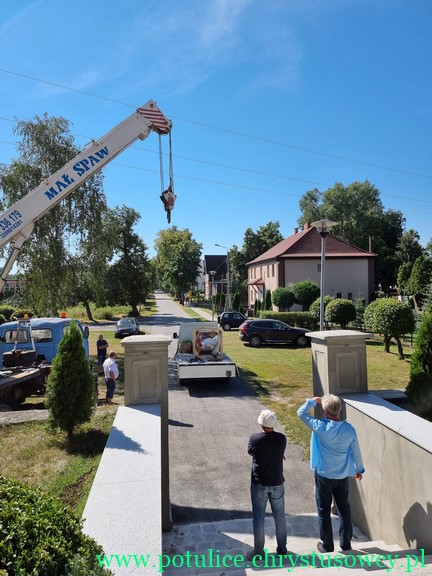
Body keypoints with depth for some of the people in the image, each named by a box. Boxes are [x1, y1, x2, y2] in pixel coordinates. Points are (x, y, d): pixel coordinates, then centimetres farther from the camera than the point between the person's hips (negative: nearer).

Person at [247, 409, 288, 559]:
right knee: (280, 517, 19)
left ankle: (258, 551, 23)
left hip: (259, 484, -2)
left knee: (258, 518, 12)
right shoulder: (281, 438, -13)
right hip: (277, 483, 2)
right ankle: (282, 549, 33)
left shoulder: (254, 438, -19)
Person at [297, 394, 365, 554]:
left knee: (324, 511, 13)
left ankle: (327, 545, 25)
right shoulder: (349, 429, -13)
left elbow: (301, 412, -13)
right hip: (343, 476, 4)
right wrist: (359, 469, 17)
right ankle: (345, 543, 33)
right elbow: (356, 451, 1)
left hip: (324, 476, -3)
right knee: (344, 510, 21)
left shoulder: (320, 427, -24)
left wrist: (314, 400, -2)